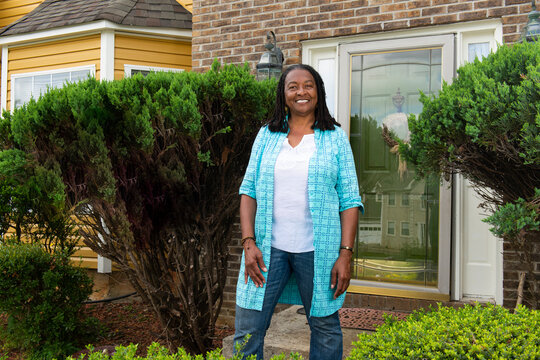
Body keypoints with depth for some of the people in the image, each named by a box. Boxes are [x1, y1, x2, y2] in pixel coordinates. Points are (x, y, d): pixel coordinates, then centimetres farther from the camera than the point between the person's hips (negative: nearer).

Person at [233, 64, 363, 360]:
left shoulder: (335, 138, 3)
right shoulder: (267, 135, 9)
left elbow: (350, 200, 0)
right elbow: (248, 190, 7)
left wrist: (345, 254, -8)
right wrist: (248, 243, -4)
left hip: (317, 249, -1)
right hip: (268, 247, 2)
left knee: (325, 326, 9)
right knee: (247, 330, 3)